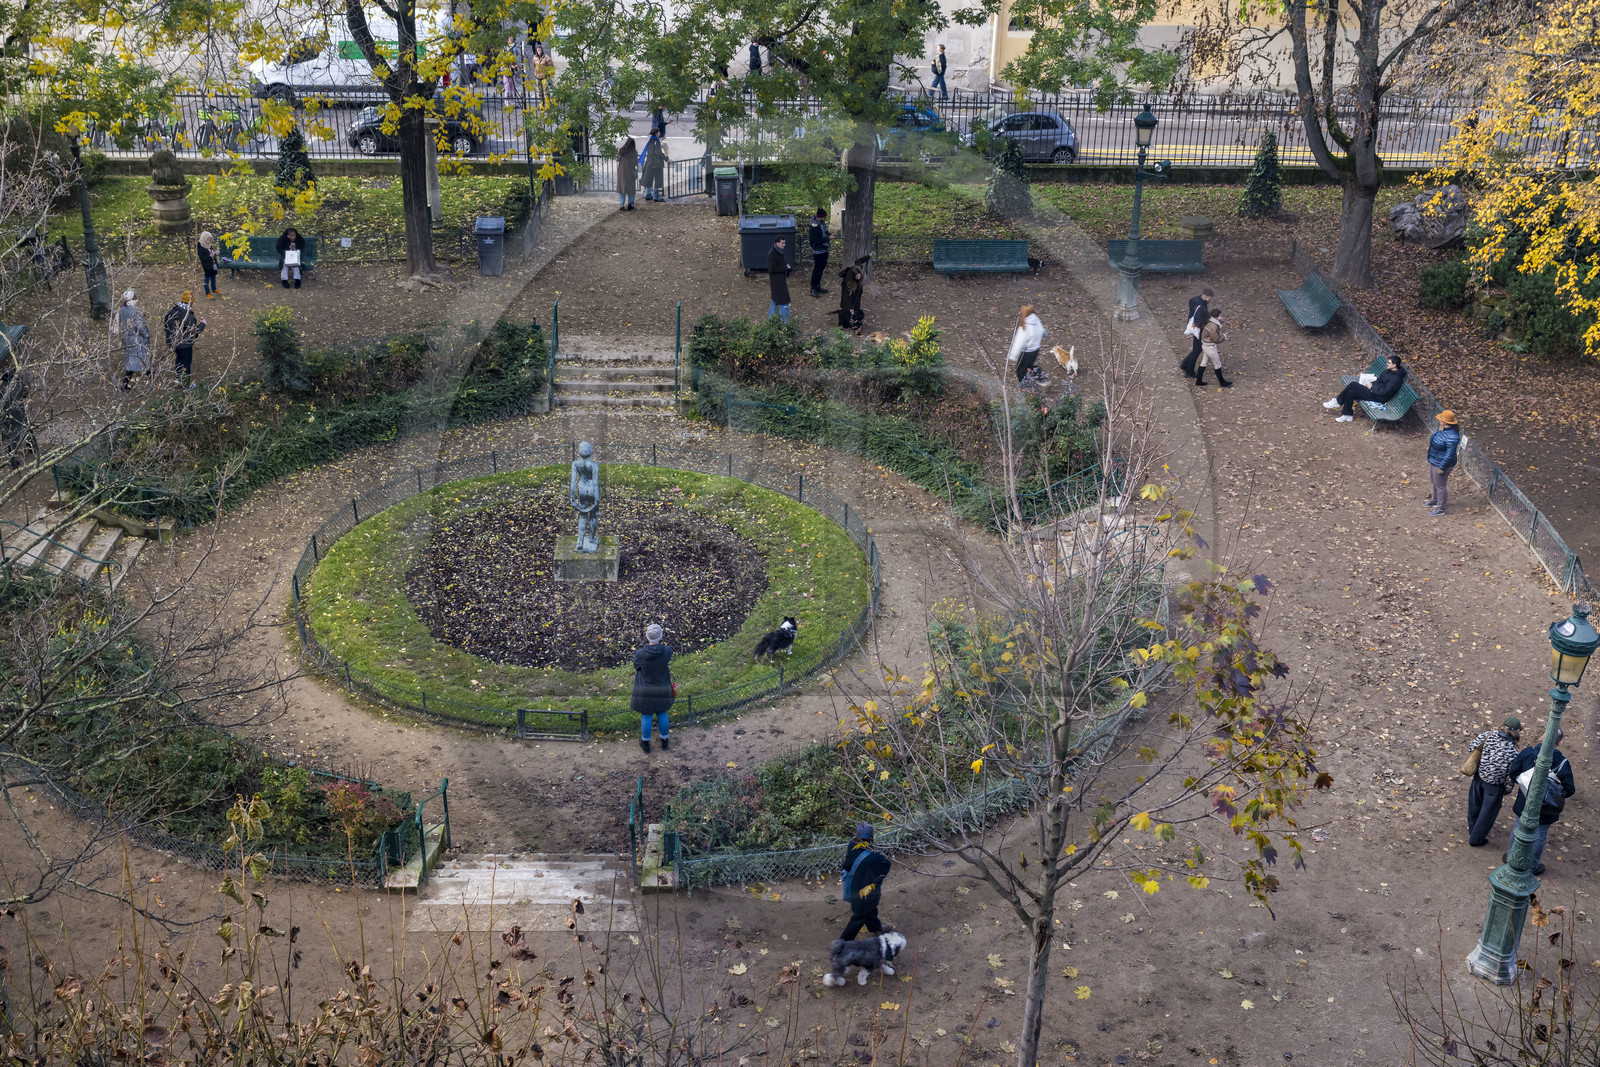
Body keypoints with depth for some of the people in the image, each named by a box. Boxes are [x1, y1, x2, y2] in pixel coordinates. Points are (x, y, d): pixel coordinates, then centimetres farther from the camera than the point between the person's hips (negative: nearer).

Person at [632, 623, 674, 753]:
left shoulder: (640, 654, -26)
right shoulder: (667, 651, -23)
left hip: (645, 691, -1)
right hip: (662, 690, 1)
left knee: (646, 716, 18)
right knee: (662, 714, 22)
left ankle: (646, 743, 35)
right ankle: (664, 742, 38)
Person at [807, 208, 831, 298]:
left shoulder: (822, 223, 5)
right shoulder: (814, 227, -23)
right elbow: (817, 241, -25)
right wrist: (828, 238, -23)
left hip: (824, 250, 9)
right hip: (818, 251, -9)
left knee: (821, 268, 17)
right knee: (817, 270, -4)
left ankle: (818, 287, 28)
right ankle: (813, 289, 3)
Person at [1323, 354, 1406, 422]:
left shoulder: (1396, 379, -22)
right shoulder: (1389, 371, 10)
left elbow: (1385, 391, -25)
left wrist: (1372, 387, -16)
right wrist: (1371, 383, 5)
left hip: (1378, 397, -10)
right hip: (1374, 389, 10)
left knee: (1353, 384, -15)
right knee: (1350, 392, -5)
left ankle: (1337, 402, 1)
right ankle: (1347, 415, 3)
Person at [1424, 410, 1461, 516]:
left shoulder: (1451, 436, -34)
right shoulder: (1442, 428, -5)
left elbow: (1450, 453, -28)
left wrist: (1442, 467, -22)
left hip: (1442, 464, -10)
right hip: (1433, 461, 10)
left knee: (1440, 486, 9)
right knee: (1435, 482, 29)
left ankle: (1440, 508, 27)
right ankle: (1434, 500, 51)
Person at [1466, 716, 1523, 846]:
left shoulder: (1488, 735, -18)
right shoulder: (1512, 753, -30)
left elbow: (1472, 749, -4)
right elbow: (1511, 777, -18)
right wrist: (1507, 790, 2)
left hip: (1479, 776, 5)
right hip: (1494, 785, -5)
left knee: (1475, 803, 29)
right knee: (1488, 812, 19)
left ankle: (1472, 828, 55)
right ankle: (1476, 839, 37)